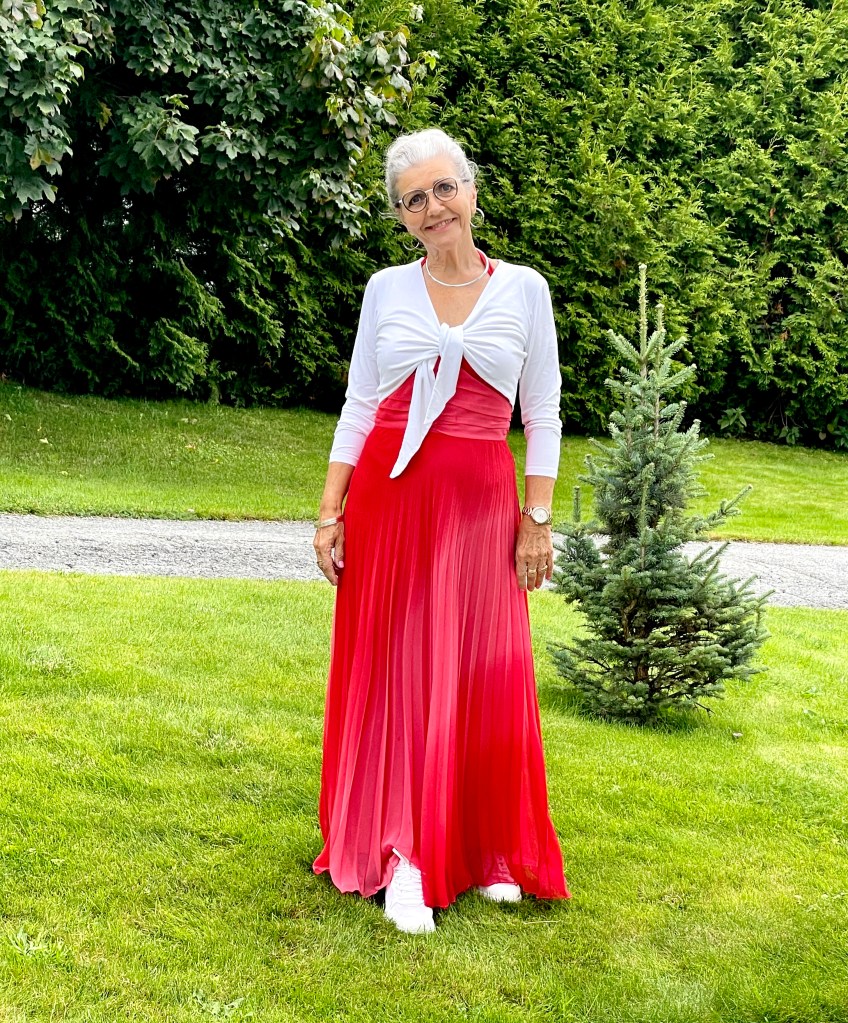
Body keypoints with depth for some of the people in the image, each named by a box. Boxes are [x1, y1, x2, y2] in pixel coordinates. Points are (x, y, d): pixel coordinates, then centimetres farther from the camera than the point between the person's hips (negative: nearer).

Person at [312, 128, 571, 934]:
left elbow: (543, 415, 4)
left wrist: (537, 519, -2)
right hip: (390, 501, 1)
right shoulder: (386, 289, 5)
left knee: (484, 678, 3)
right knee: (392, 674, 2)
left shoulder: (524, 289, 3)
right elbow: (358, 406, 7)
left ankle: (485, 850, 17)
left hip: (481, 505, -1)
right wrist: (330, 514, 2)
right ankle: (404, 858, 9)